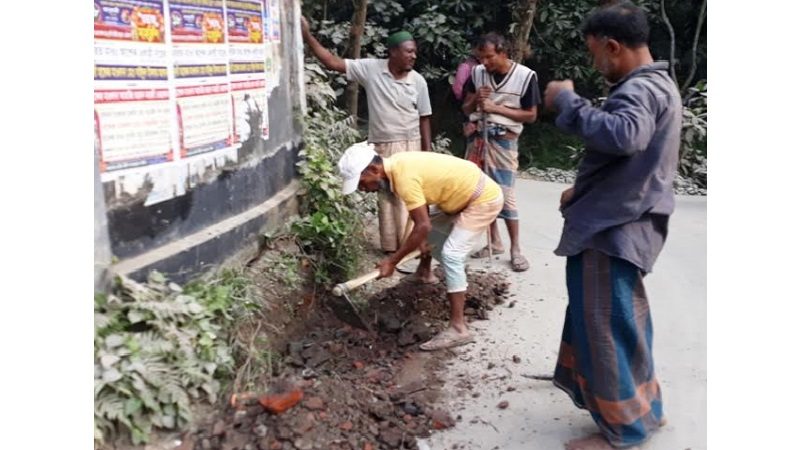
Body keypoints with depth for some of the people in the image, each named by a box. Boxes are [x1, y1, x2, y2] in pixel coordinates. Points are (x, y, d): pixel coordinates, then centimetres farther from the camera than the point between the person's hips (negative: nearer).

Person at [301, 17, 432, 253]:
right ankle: (391, 247, 22)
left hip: (409, 146, -1)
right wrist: (308, 36, -14)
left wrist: (427, 153, 1)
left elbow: (424, 119, 1)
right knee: (386, 197, 10)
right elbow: (333, 62, -9)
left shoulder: (418, 81, -6)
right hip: (381, 146, 1)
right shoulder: (371, 69, -8)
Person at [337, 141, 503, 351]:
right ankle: (425, 271, 46)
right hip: (466, 194, 10)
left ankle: (458, 328, -17)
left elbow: (423, 227, -27)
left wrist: (392, 261, -21)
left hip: (484, 199, -10)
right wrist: (423, 241, 9)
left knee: (451, 255, -18)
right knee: (430, 230, 23)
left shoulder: (404, 176, -29)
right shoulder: (396, 164, 0)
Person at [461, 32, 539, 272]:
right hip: (477, 137, 5)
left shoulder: (525, 76, -9)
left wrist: (497, 108, -15)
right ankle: (495, 242, 21)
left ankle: (515, 248, 4)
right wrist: (475, 99, -12)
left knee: (506, 194, -6)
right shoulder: (477, 73, 3)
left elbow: (531, 115, -5)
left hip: (503, 140, -4)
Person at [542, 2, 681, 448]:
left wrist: (567, 101, -30)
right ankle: (643, 407, 38)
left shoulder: (641, 89, -19)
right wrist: (585, 190, 18)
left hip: (614, 229, -11)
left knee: (606, 326, 2)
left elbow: (623, 136, -42)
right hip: (621, 221, 11)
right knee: (620, 322, 22)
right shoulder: (656, 84, 16)